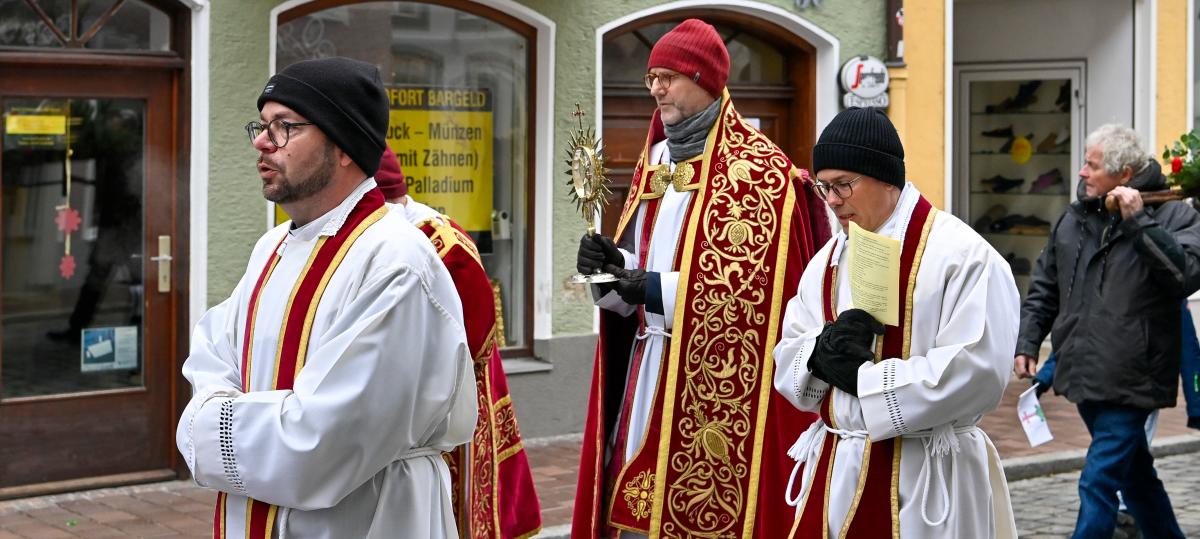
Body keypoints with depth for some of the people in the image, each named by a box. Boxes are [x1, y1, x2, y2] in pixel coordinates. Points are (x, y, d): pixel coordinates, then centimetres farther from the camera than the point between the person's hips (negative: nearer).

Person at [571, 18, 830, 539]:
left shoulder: (759, 170, -9)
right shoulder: (655, 163, 15)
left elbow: (757, 284, -16)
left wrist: (659, 290, -19)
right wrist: (612, 266, -5)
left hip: (717, 379, -7)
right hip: (648, 366, 7)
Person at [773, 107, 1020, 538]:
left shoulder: (960, 255, -11)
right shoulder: (829, 259, 12)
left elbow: (977, 372, -20)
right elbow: (787, 359, 11)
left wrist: (861, 376, -16)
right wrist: (822, 352, -13)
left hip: (922, 482, -6)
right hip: (833, 470, 6)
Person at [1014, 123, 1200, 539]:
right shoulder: (1075, 218, 10)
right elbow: (1044, 289, 18)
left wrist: (1139, 221, -26)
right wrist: (1027, 343, 11)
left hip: (1129, 380, -7)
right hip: (1084, 377, 7)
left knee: (1098, 484, -9)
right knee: (1135, 475, 21)